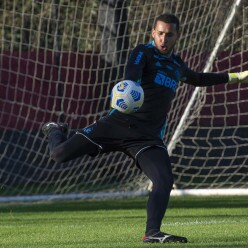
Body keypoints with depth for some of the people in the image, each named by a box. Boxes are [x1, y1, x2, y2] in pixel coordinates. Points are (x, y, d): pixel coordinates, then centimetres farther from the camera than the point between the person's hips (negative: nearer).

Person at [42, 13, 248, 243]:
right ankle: (55, 131, 30)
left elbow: (198, 79, 41)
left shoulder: (178, 65, 18)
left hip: (148, 137, 4)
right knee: (60, 154, -6)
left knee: (165, 181, -20)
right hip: (119, 123, -4)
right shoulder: (143, 52, -2)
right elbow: (132, 76, -24)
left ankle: (152, 233, -14)